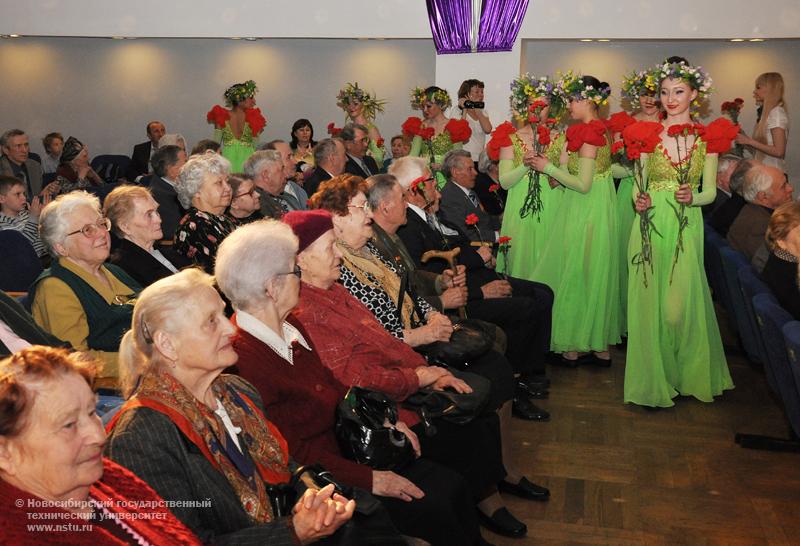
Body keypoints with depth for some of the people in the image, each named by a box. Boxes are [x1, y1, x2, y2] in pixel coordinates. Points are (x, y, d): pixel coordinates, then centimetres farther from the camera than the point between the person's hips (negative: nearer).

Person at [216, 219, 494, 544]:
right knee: (431, 510, -12)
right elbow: (293, 453, -22)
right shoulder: (244, 359, -25)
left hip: (344, 445, 9)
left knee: (450, 485, 1)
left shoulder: (290, 326, 4)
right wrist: (370, 480, -18)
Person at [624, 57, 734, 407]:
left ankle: (686, 374, 19)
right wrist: (640, 201, -14)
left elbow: (710, 192, 5)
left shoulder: (707, 137, 5)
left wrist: (692, 198, -15)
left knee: (680, 304, -4)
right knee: (649, 300, 0)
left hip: (687, 227, 0)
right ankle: (654, 378, 14)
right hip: (651, 224, 0)